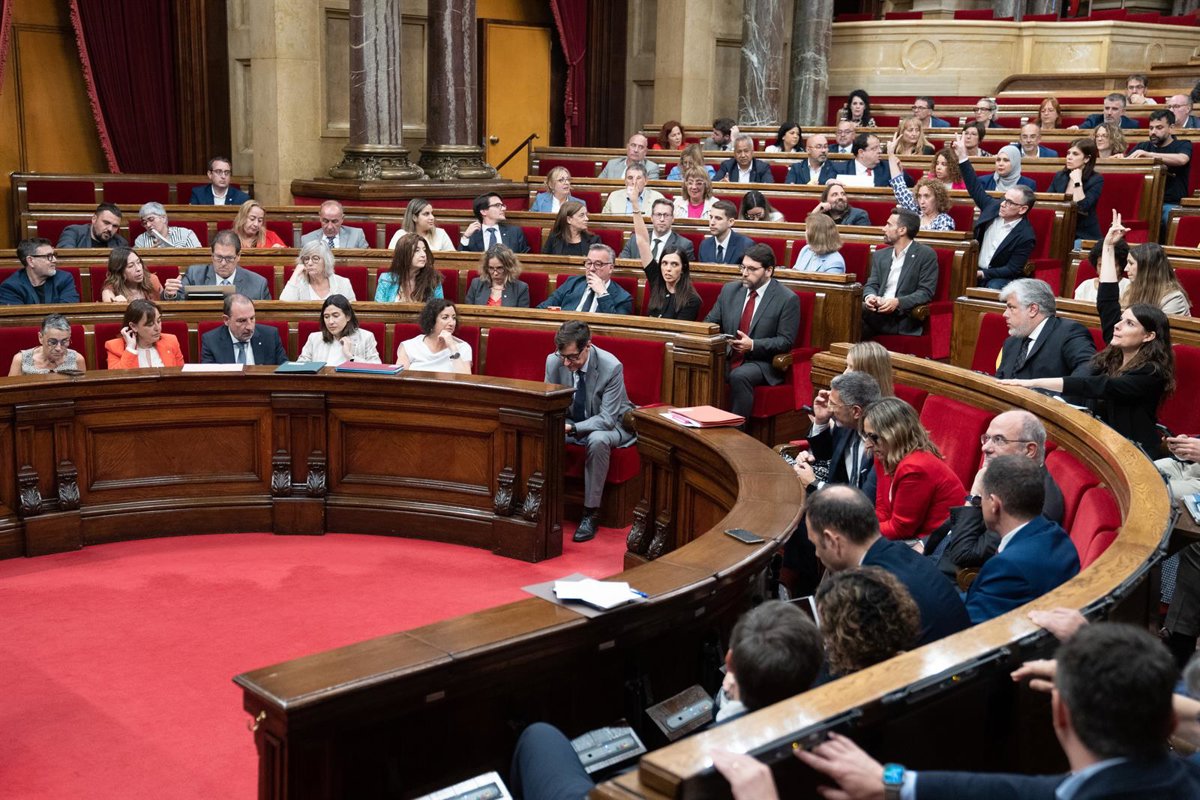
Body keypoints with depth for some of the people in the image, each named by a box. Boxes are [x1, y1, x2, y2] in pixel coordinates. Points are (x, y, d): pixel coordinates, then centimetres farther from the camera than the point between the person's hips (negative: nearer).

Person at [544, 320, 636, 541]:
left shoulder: (611, 367, -26)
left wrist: (572, 428, -38)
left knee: (597, 440, -38)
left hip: (609, 425, -4)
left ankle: (591, 512, -25)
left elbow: (607, 419, -26)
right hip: (571, 422, 4)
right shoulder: (554, 361, -14)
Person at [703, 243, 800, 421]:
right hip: (727, 359, 5)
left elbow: (786, 341, -7)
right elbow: (710, 322, 16)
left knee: (739, 376, -36)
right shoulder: (730, 290, 11)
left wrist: (753, 345, -20)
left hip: (762, 363, -4)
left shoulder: (787, 299, -4)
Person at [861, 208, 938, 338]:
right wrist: (869, 296, -10)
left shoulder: (926, 255, 2)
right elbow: (872, 284, 15)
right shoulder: (880, 255, 21)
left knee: (858, 312, -33)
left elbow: (926, 292, -5)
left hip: (902, 317, -5)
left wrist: (898, 302, -20)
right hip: (878, 310, 5)